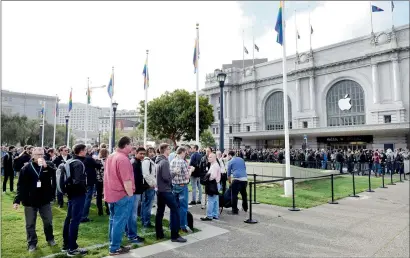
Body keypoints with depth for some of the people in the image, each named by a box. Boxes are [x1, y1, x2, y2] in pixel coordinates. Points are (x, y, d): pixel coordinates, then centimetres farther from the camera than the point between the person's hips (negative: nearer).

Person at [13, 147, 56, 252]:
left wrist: (46, 167, -28)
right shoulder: (26, 168, -7)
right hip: (30, 201, -1)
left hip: (45, 200, 2)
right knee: (30, 224, 10)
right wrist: (17, 200, -12)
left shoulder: (47, 166, -1)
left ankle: (50, 239, 33)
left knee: (48, 222, 13)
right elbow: (20, 185, -7)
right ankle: (32, 243, 26)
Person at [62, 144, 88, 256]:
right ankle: (72, 248, 3)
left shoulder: (71, 161, 10)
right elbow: (79, 181, -25)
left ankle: (66, 244, 26)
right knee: (75, 220, -4)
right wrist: (85, 188, -9)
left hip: (71, 193, 10)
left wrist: (70, 189, 13)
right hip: (78, 194, -10)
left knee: (69, 218, 15)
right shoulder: (79, 163, -18)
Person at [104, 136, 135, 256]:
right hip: (122, 195, -9)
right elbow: (126, 181, -23)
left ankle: (113, 244, 28)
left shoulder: (110, 157, 10)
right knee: (119, 222, 0)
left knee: (113, 220, 17)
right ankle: (115, 248, 9)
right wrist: (130, 195, -14)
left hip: (111, 194, 10)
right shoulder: (123, 159, -21)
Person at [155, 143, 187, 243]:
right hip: (166, 190, -10)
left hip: (160, 189, 10)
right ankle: (175, 235, -4)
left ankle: (159, 234, 19)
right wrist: (171, 178, -6)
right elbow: (166, 177, -24)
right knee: (175, 210, -5)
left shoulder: (159, 161, 11)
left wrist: (169, 177, 7)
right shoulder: (165, 161, -18)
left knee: (160, 211, 12)